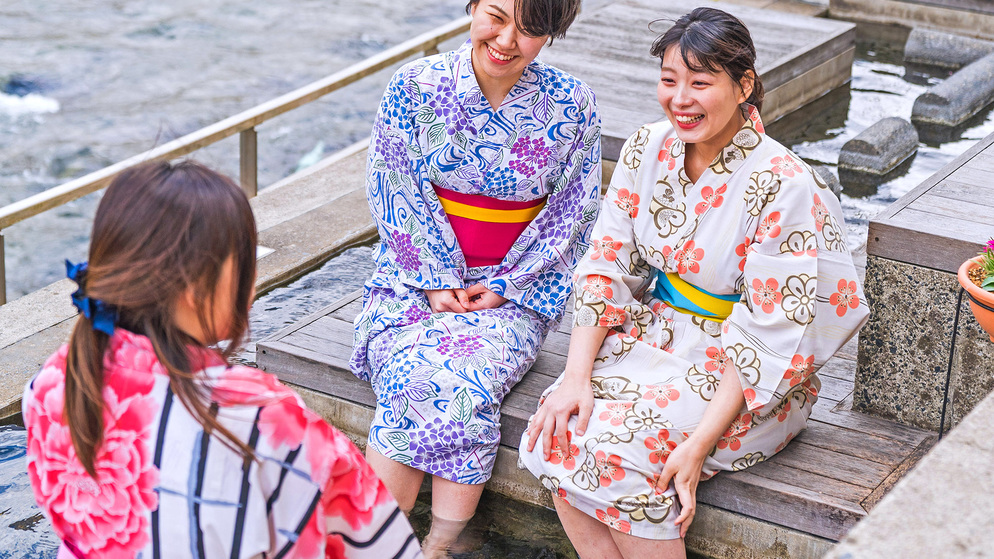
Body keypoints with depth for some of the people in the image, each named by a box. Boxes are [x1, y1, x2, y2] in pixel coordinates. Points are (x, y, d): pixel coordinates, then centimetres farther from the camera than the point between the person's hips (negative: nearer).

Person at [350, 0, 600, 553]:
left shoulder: (571, 104, -2)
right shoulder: (414, 86, -2)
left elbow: (571, 213, 1)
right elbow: (398, 194, -2)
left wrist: (506, 286, -8)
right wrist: (434, 281, -11)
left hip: (513, 293, 0)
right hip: (416, 275, 1)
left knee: (462, 387, -29)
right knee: (417, 380, -28)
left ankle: (438, 546, -19)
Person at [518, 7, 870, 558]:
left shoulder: (784, 188, -20)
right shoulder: (648, 148, -1)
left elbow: (770, 339, -20)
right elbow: (607, 264, 1)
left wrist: (699, 443, -24)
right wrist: (576, 374, -13)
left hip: (743, 382, -6)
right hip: (654, 335, 6)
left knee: (613, 447, -27)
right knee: (559, 427, -20)